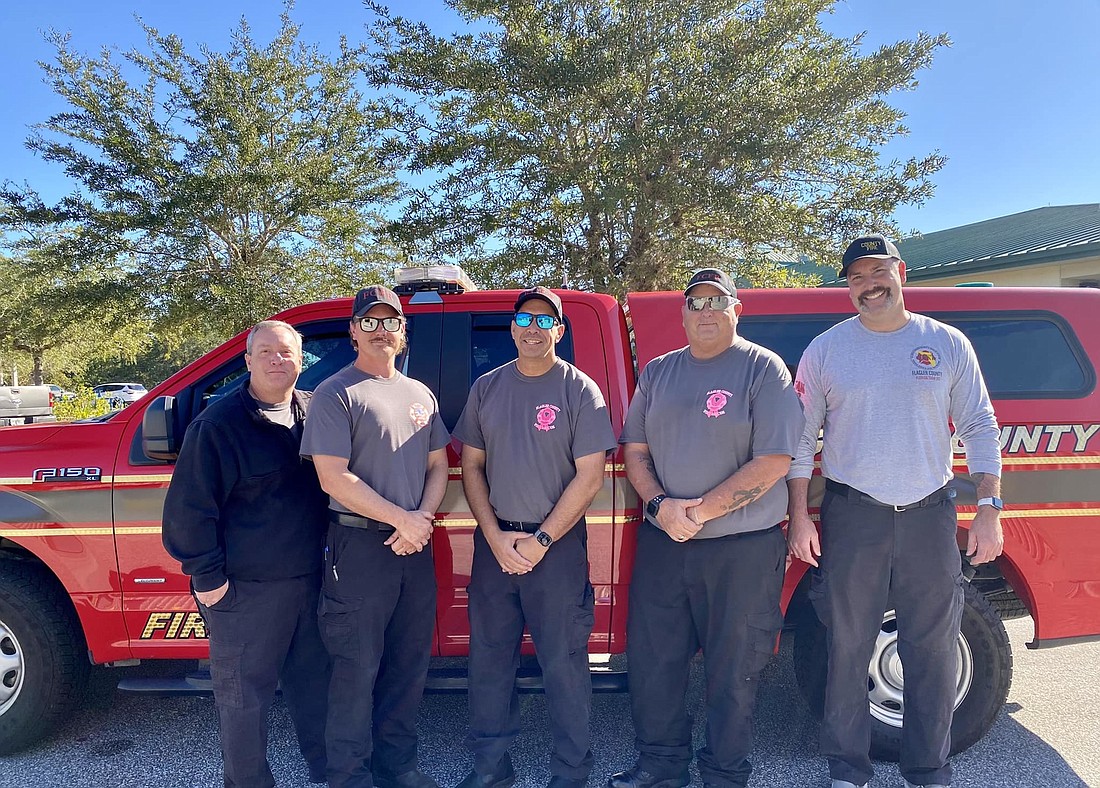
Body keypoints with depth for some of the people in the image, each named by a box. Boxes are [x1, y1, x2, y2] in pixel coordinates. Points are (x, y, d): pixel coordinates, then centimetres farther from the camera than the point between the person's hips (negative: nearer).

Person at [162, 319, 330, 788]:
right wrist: (206, 575, -11)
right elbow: (189, 506, -10)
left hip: (309, 577, 5)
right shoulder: (219, 422, -11)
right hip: (245, 588, -5)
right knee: (243, 695, 8)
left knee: (313, 680, 18)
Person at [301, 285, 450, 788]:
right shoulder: (336, 394, -6)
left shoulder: (420, 395, 14)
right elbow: (333, 478, -13)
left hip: (415, 546, 6)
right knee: (358, 667, 2)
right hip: (359, 545, -6)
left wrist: (423, 517, -5)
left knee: (409, 663, 14)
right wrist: (401, 519, -15)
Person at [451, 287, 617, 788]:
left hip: (558, 545, -3)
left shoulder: (579, 390, -4)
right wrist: (495, 537, -4)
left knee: (564, 662, 3)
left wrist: (540, 541, -11)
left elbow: (589, 477, -8)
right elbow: (471, 466, 7)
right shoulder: (487, 388, 7)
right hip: (494, 543, 4)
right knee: (489, 656, 11)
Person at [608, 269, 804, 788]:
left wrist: (699, 512, -16)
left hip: (743, 548, -4)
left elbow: (773, 461, -13)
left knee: (732, 671, 8)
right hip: (661, 542, 5)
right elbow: (634, 449, 10)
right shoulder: (658, 371, 10)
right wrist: (661, 506, -9)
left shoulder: (762, 368, -5)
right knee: (651, 658, 12)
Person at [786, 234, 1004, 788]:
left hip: (930, 514, 1)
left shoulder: (947, 344, 5)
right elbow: (800, 438, 3)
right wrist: (800, 516, -2)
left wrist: (990, 508, -1)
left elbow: (979, 429, 7)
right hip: (851, 517, -1)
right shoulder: (825, 350, 2)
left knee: (932, 650, 9)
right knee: (848, 647, 6)